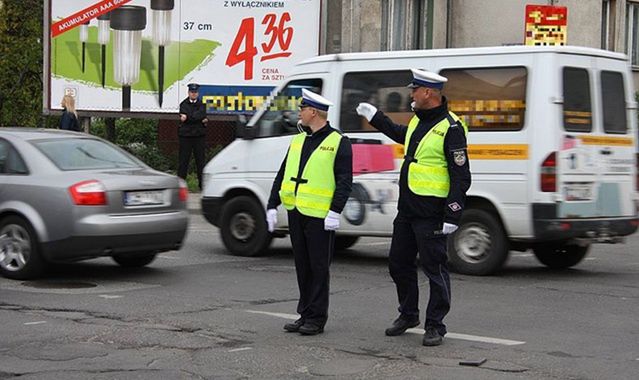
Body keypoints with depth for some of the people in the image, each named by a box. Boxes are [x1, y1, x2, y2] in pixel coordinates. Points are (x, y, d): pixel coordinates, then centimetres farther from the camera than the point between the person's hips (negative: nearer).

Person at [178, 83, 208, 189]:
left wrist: (188, 117, -12)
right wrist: (201, 120, -13)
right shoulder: (184, 104, 5)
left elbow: (202, 115, -4)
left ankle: (202, 184, 6)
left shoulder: (201, 105, 11)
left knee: (200, 160, 3)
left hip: (199, 135, 2)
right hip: (185, 135, -2)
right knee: (183, 160, -2)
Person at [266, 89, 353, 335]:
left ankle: (316, 318, 3)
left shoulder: (338, 143, -5)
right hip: (295, 213, 7)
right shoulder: (297, 141, 16)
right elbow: (282, 176, 19)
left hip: (319, 217, -7)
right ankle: (305, 314, 20)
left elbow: (344, 182, -10)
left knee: (318, 268, -2)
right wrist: (272, 206, 12)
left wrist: (335, 211, -17)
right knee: (302, 267, 12)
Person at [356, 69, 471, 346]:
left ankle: (435, 325, 8)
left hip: (431, 214, -9)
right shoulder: (418, 120, 12)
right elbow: (402, 136, 38)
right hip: (406, 209, 9)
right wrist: (374, 117, 40)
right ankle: (408, 315, 32)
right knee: (399, 264, 16)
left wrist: (452, 216, -21)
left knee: (434, 268, -2)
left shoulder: (450, 128, -15)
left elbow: (461, 177, -17)